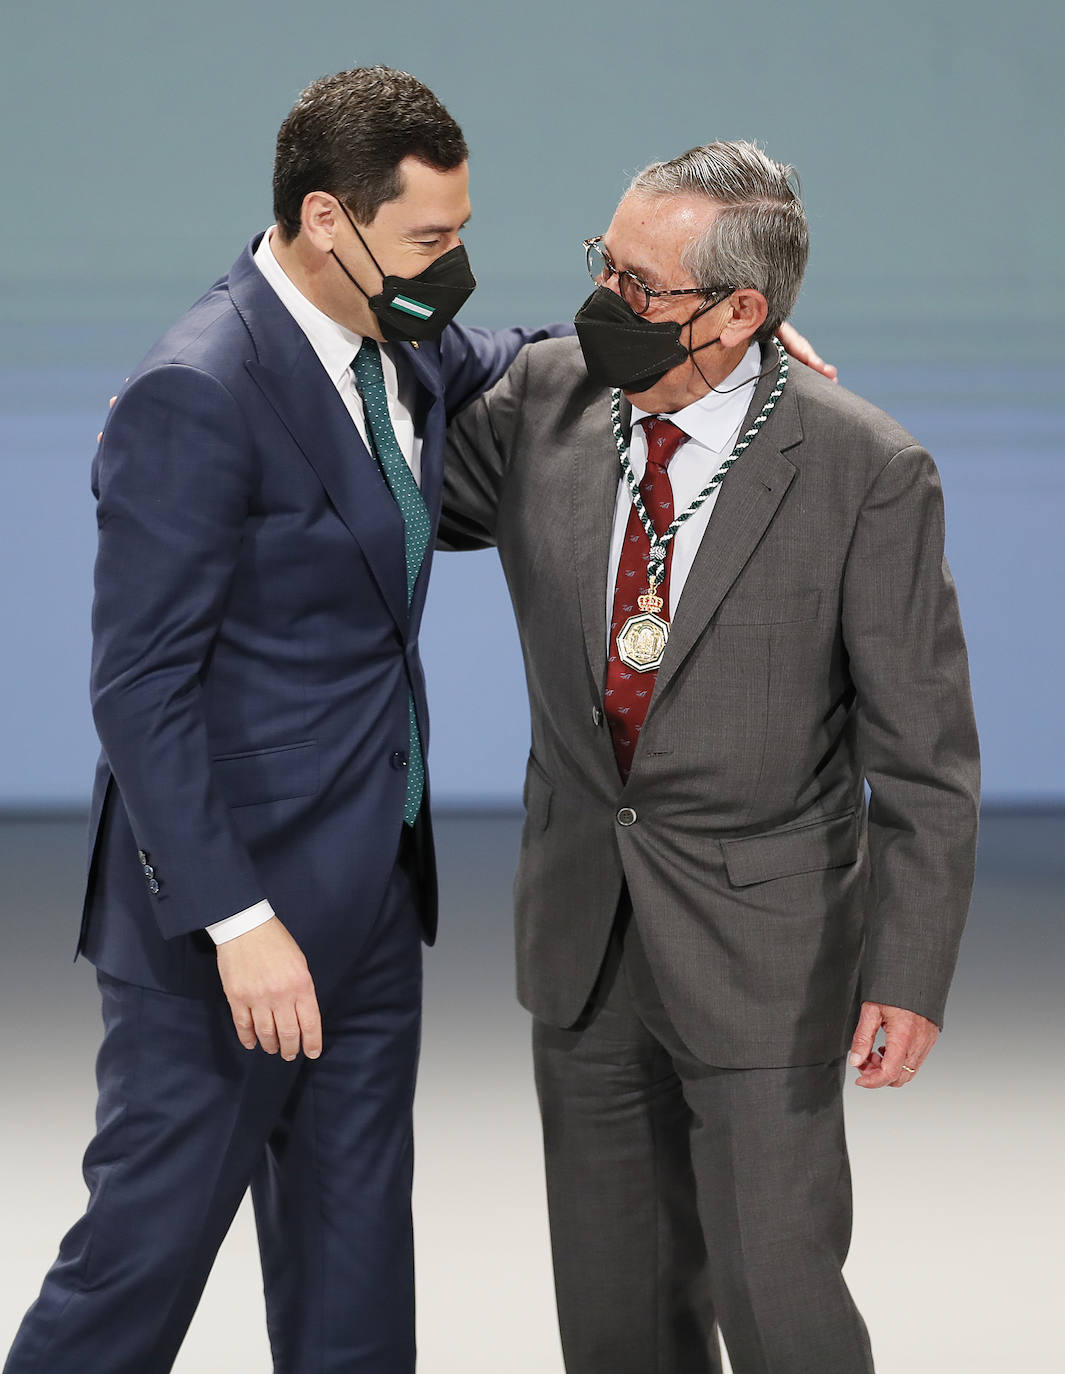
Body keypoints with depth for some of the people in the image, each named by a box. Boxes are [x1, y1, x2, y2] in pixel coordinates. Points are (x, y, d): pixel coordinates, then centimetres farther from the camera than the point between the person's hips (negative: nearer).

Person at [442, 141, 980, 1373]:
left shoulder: (866, 473, -16)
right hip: (581, 928, 5)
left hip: (761, 945, -5)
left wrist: (910, 974, -14)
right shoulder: (547, 399, -4)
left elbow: (923, 754, -11)